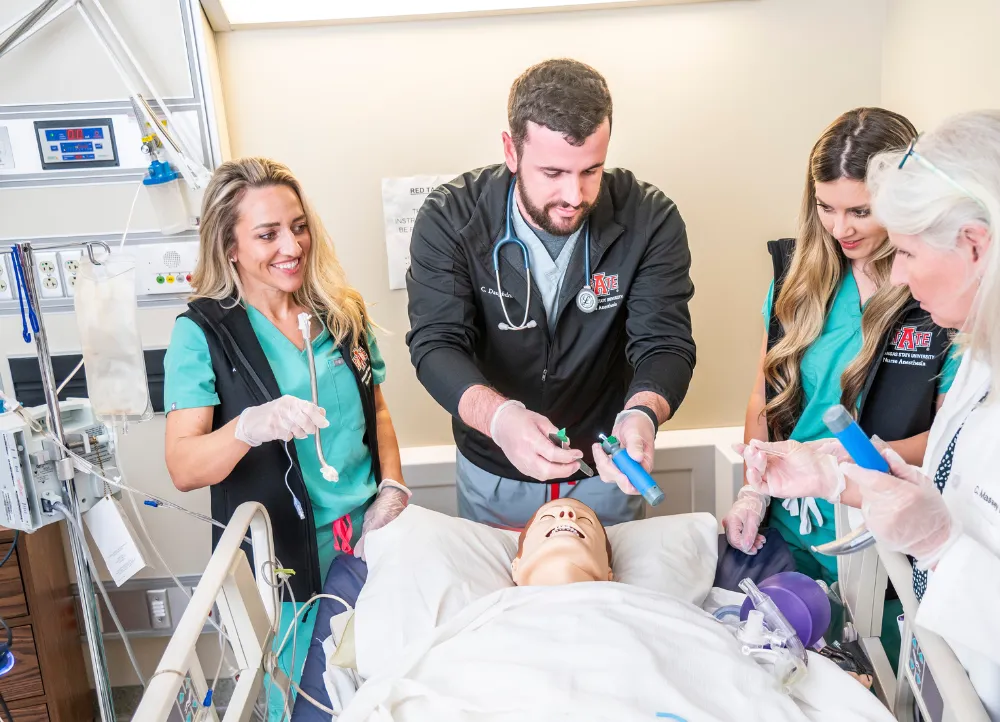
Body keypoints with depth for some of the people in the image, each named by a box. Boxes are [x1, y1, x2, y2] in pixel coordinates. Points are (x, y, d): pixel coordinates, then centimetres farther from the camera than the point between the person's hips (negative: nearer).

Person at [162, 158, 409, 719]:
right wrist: (247, 428, -36)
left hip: (369, 533, 4)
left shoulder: (344, 311, 1)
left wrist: (392, 490, -3)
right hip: (283, 557, -3)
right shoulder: (204, 331, -11)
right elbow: (183, 469, -17)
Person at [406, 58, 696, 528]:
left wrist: (642, 413, -43)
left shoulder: (650, 220, -17)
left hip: (605, 472, 0)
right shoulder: (449, 218, -19)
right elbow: (435, 344, -24)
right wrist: (498, 415, -45)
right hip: (492, 475, 0)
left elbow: (666, 344, -20)